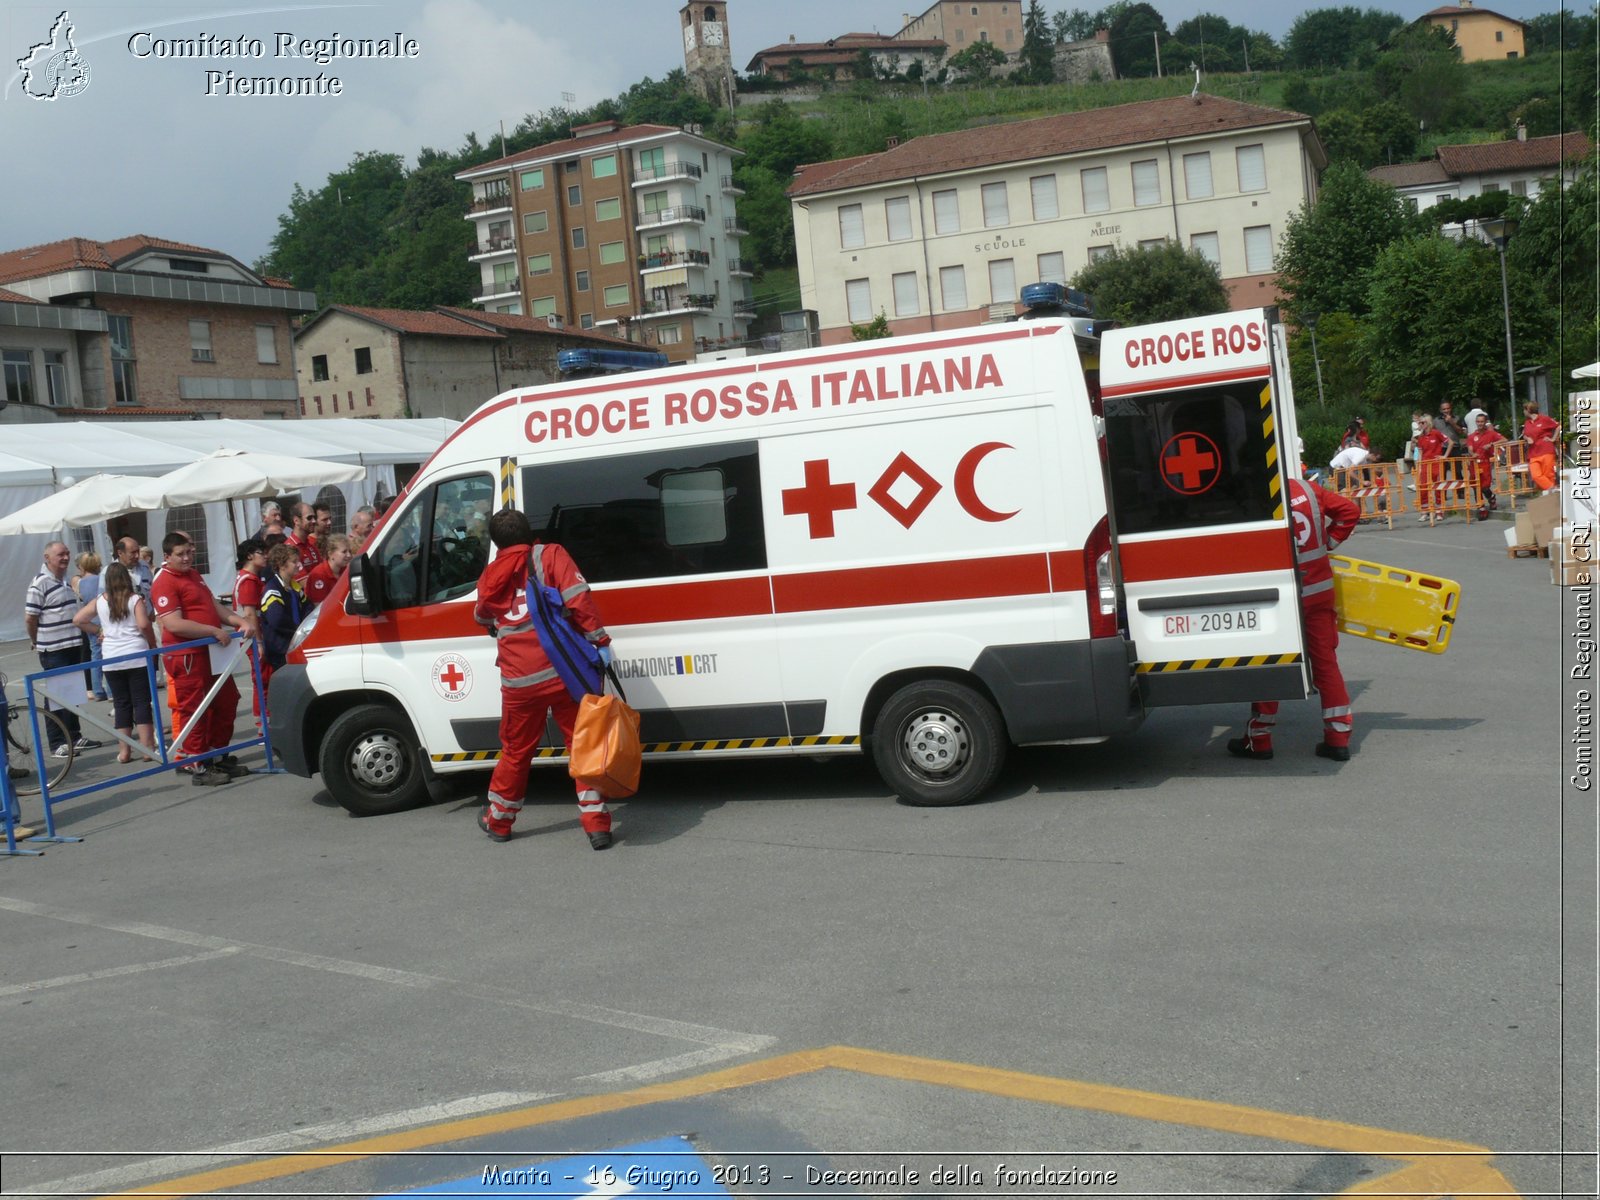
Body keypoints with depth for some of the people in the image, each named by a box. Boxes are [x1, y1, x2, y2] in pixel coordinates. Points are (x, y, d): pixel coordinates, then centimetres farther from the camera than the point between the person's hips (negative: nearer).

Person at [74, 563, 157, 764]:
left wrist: (98, 631, 16)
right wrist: (153, 645, -3)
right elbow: (144, 624, -17)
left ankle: (124, 751, 11)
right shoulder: (135, 599, -5)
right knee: (141, 702, 1)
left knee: (121, 704, 10)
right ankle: (147, 747, -1)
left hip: (112, 660, 3)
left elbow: (78, 620, 7)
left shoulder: (100, 601, 5)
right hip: (137, 657, -3)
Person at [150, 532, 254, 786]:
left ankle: (218, 757, 28)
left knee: (226, 703, 16)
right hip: (187, 657, -9)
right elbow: (174, 624, -22)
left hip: (211, 651, 10)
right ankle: (197, 767, 4)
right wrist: (215, 631, -21)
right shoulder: (165, 583, -13)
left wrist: (241, 622, 7)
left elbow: (214, 608, 22)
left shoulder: (194, 575, 17)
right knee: (195, 710, -3)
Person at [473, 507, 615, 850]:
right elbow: (578, 597, -12)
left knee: (516, 751, 20)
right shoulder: (549, 555, 2)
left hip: (520, 681, 3)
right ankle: (596, 823, 4)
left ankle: (498, 821, 35)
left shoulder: (490, 578, 13)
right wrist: (599, 639, -10)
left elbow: (483, 619, 31)